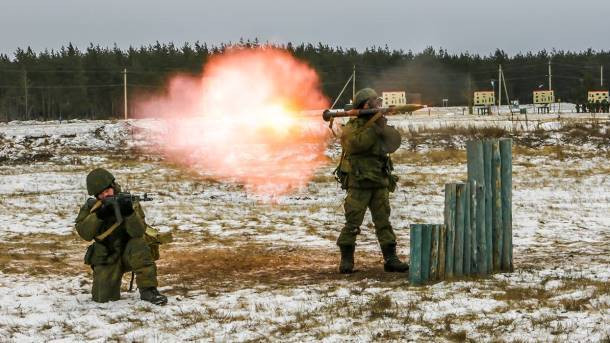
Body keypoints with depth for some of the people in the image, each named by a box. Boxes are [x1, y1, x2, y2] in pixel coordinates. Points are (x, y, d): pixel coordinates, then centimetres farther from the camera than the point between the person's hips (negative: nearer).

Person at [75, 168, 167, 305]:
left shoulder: (129, 203, -8)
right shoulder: (91, 207, -2)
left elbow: (138, 232, -22)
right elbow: (84, 233, -15)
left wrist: (129, 212, -38)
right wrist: (99, 215, -26)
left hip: (130, 254, -1)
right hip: (106, 259, 1)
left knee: (138, 244, -35)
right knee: (104, 298, -15)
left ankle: (148, 290, -28)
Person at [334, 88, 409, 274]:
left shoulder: (378, 123, 13)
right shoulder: (351, 127, -4)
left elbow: (392, 144, 2)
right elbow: (357, 143, -23)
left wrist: (383, 127, -12)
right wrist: (374, 127, -19)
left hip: (380, 182, 5)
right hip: (358, 183, -5)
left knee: (384, 221, 3)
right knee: (352, 223, -4)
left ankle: (390, 258, 3)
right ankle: (346, 260, 4)